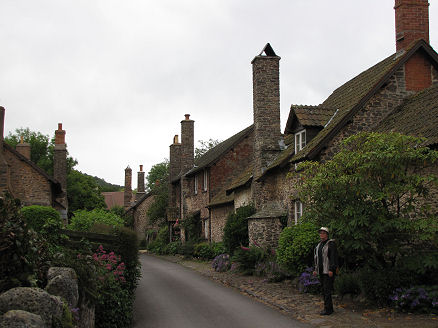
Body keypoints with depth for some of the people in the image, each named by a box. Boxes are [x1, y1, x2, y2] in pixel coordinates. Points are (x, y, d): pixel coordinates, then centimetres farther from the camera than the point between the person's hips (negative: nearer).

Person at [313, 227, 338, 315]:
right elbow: (317, 257, 22)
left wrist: (331, 270, -22)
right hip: (321, 271, 9)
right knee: (324, 290, 10)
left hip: (328, 271, -9)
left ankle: (327, 309, -8)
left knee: (327, 290, -10)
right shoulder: (319, 245, 17)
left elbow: (334, 257, -16)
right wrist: (316, 269, 17)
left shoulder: (331, 244, -9)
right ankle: (330, 308, 18)